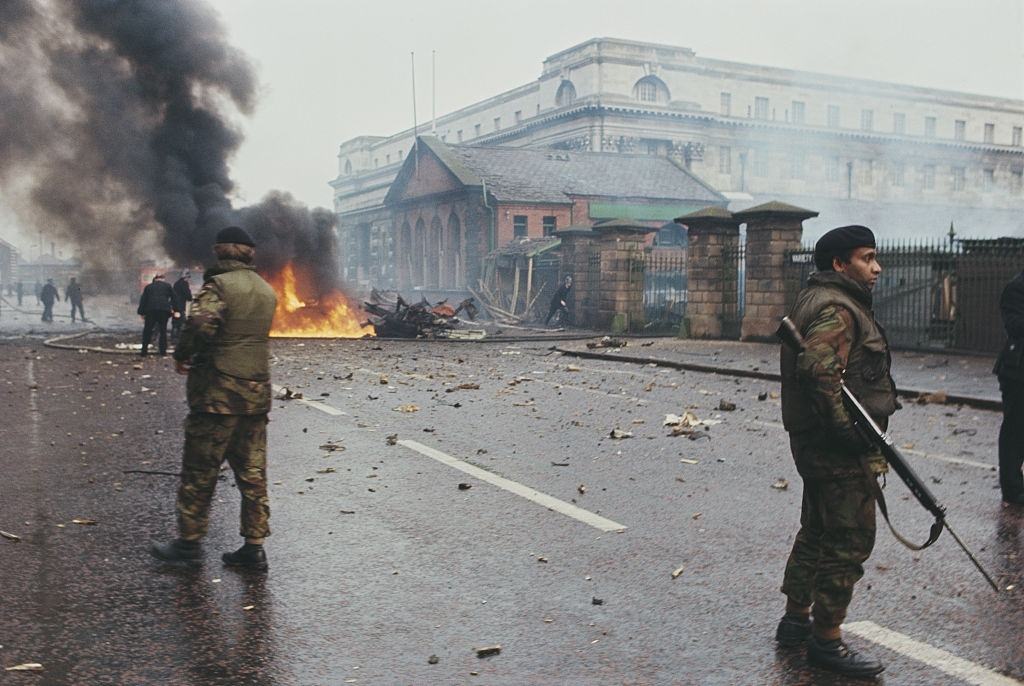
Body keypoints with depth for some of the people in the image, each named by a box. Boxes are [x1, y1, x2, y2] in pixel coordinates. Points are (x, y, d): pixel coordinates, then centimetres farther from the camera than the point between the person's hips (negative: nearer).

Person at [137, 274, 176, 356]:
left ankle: (144, 350, 4)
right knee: (163, 330, 8)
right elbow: (173, 297, 8)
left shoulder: (148, 286, 17)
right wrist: (173, 308, 11)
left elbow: (143, 300, 13)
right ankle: (163, 350, 6)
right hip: (164, 309, -1)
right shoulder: (168, 286, 13)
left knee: (147, 330, 7)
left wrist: (141, 312, 13)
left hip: (150, 310, 1)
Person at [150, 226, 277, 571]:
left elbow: (201, 323, -27)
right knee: (252, 472, 10)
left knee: (199, 470, 6)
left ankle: (189, 540, 17)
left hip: (218, 393, -7)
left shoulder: (219, 284, -11)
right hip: (257, 392, 7)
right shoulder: (267, 290, 13)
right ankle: (254, 547, 12)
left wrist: (182, 355, -9)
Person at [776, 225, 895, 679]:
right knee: (850, 540, -2)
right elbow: (820, 373, -31)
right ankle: (826, 641, 8)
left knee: (817, 531, 19)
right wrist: (855, 434, -27)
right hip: (840, 450, -11)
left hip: (816, 442, 11)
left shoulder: (819, 300, 17)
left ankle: (796, 620, 31)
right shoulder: (836, 309, -17)